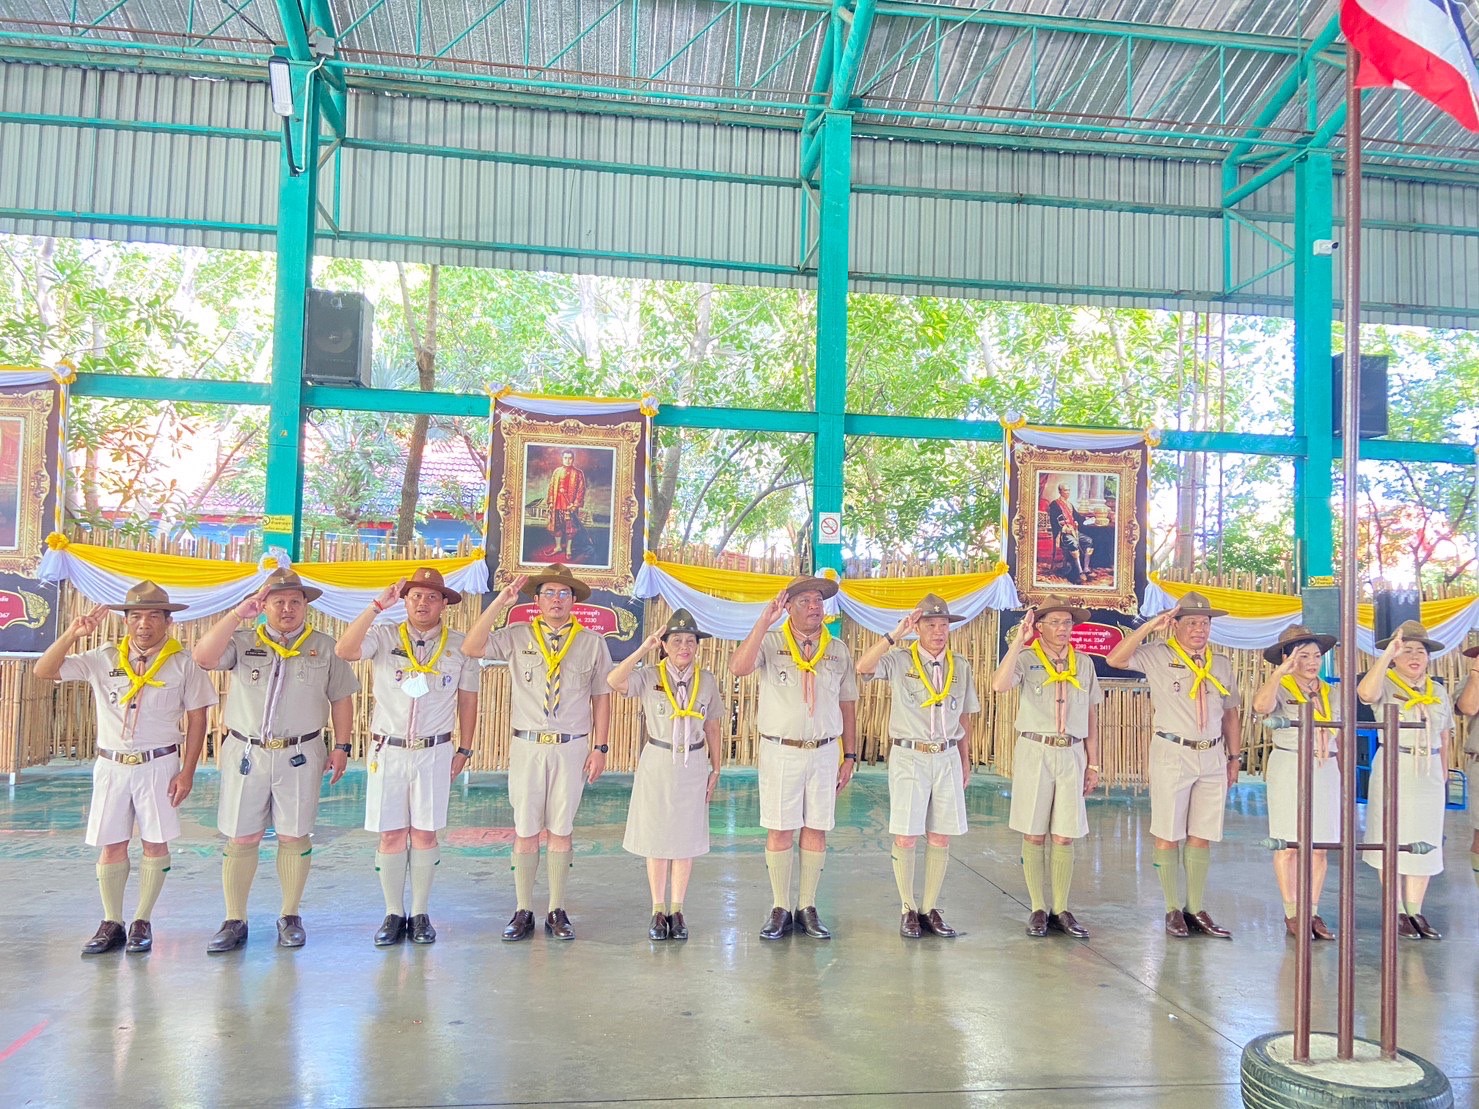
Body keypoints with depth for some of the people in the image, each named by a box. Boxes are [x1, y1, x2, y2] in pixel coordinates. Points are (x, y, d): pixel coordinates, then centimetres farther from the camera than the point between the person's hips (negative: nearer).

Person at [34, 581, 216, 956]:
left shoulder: (183, 664, -4)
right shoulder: (103, 659, 2)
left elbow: (197, 718, -2)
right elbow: (44, 671, -3)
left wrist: (187, 772, -6)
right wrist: (72, 634, -18)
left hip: (159, 764, -2)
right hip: (111, 765, 2)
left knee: (155, 842, 2)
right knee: (111, 845, 5)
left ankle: (142, 922, 15)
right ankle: (112, 924, 17)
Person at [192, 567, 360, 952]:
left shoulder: (324, 647, 7)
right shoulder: (242, 641, 6)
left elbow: (340, 699, 8)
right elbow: (203, 657, -13)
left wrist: (341, 747, 2)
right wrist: (240, 612, -15)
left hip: (300, 755, 0)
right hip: (246, 754, 1)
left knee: (294, 837, 4)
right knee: (240, 839, 4)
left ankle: (290, 917, 18)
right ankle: (234, 921, 15)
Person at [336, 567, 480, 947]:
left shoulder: (459, 645, 3)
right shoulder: (384, 637, -1)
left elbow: (468, 699, 8)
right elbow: (344, 651, -20)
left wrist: (464, 750, 7)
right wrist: (377, 606, -21)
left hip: (434, 752, 0)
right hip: (388, 750, 0)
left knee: (424, 833, 4)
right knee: (391, 835, 3)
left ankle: (421, 914, 15)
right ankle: (394, 914, 15)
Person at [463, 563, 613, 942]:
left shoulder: (593, 642, 5)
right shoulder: (517, 637, 4)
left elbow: (601, 697, 5)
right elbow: (472, 648, -10)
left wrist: (600, 748, 0)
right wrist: (499, 603, -14)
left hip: (572, 748, 0)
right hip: (527, 746, 0)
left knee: (561, 830, 5)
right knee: (525, 832, 4)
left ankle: (557, 911, 15)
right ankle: (523, 911, 15)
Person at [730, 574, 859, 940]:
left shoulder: (838, 651, 9)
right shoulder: (770, 642, -1)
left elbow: (847, 705, 12)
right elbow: (738, 668, -21)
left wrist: (850, 755, 9)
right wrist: (764, 621, -24)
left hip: (824, 752, 3)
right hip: (780, 751, -2)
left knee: (816, 829, 6)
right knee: (779, 830, 2)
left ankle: (808, 909, 17)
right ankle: (780, 910, 13)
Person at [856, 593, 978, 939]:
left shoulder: (961, 666, 9)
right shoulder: (899, 660, -3)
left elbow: (964, 717, 15)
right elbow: (863, 667, -23)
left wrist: (965, 761, 16)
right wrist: (895, 634, -25)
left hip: (948, 758, 3)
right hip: (909, 758, -3)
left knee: (940, 839, 5)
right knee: (905, 838, -3)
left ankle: (931, 909, 17)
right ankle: (909, 910, 12)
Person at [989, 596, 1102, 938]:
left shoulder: (1084, 663, 10)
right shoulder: (1026, 659, -2)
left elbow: (1091, 715, 13)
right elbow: (999, 685, -23)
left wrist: (1093, 763, 11)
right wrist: (1018, 641, -21)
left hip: (1072, 754, 3)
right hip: (1034, 752, -3)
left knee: (1064, 837, 5)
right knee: (1034, 835, 3)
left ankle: (1061, 910, 15)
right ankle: (1038, 910, 13)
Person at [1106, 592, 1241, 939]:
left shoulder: (1222, 664, 12)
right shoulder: (1157, 656, -3)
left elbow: (1230, 715, 16)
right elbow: (1115, 659, -17)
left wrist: (1233, 758, 13)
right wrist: (1149, 626, -18)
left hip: (1213, 757, 4)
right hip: (1172, 755, -4)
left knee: (1202, 836, 8)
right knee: (1168, 836, 1)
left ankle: (1196, 910, 16)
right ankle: (1173, 910, 11)